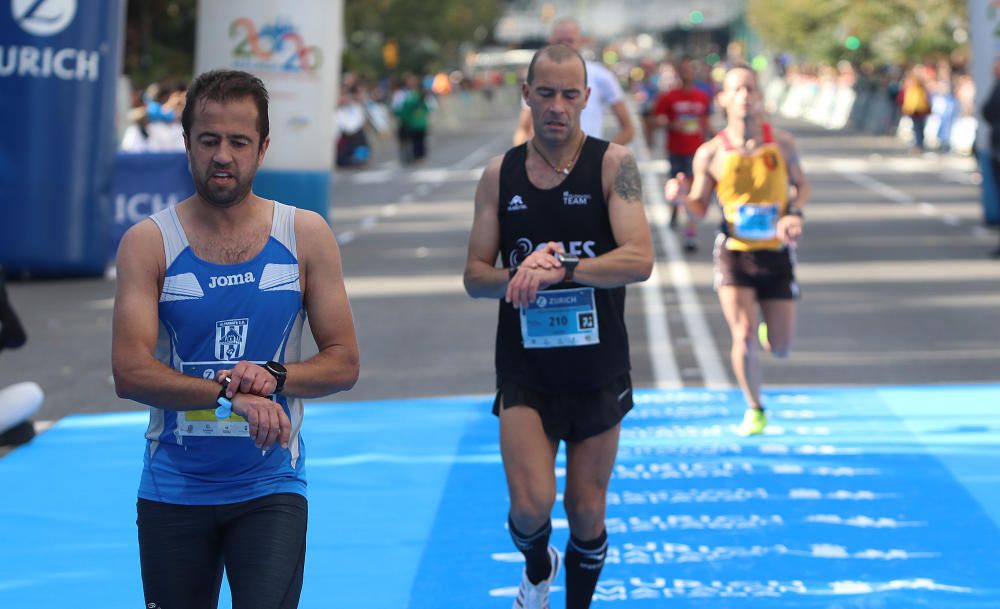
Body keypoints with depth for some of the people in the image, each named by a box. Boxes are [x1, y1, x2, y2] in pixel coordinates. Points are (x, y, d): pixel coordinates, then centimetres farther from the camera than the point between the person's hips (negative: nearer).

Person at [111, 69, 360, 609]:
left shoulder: (306, 236, 1)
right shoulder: (149, 243, -3)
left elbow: (343, 363, 2)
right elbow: (130, 372, -13)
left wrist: (274, 377, -18)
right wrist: (230, 395, -27)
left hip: (270, 487, 0)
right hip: (173, 488, 1)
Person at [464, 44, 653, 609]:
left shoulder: (614, 164, -7)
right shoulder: (500, 174, 1)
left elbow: (640, 260, -18)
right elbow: (475, 275, 3)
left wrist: (560, 269, -30)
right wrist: (520, 275, -18)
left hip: (598, 369, -1)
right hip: (525, 369, 1)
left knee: (587, 512, 8)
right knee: (531, 507, -11)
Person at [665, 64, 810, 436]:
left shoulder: (781, 144, -2)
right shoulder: (711, 154, -6)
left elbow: (801, 185, 12)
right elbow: (700, 208, 2)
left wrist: (795, 215, -8)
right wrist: (682, 197, -20)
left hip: (776, 253, 2)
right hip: (734, 252, -2)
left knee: (781, 348, 4)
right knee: (744, 339, -13)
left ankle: (767, 331, 44)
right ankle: (754, 410, 11)